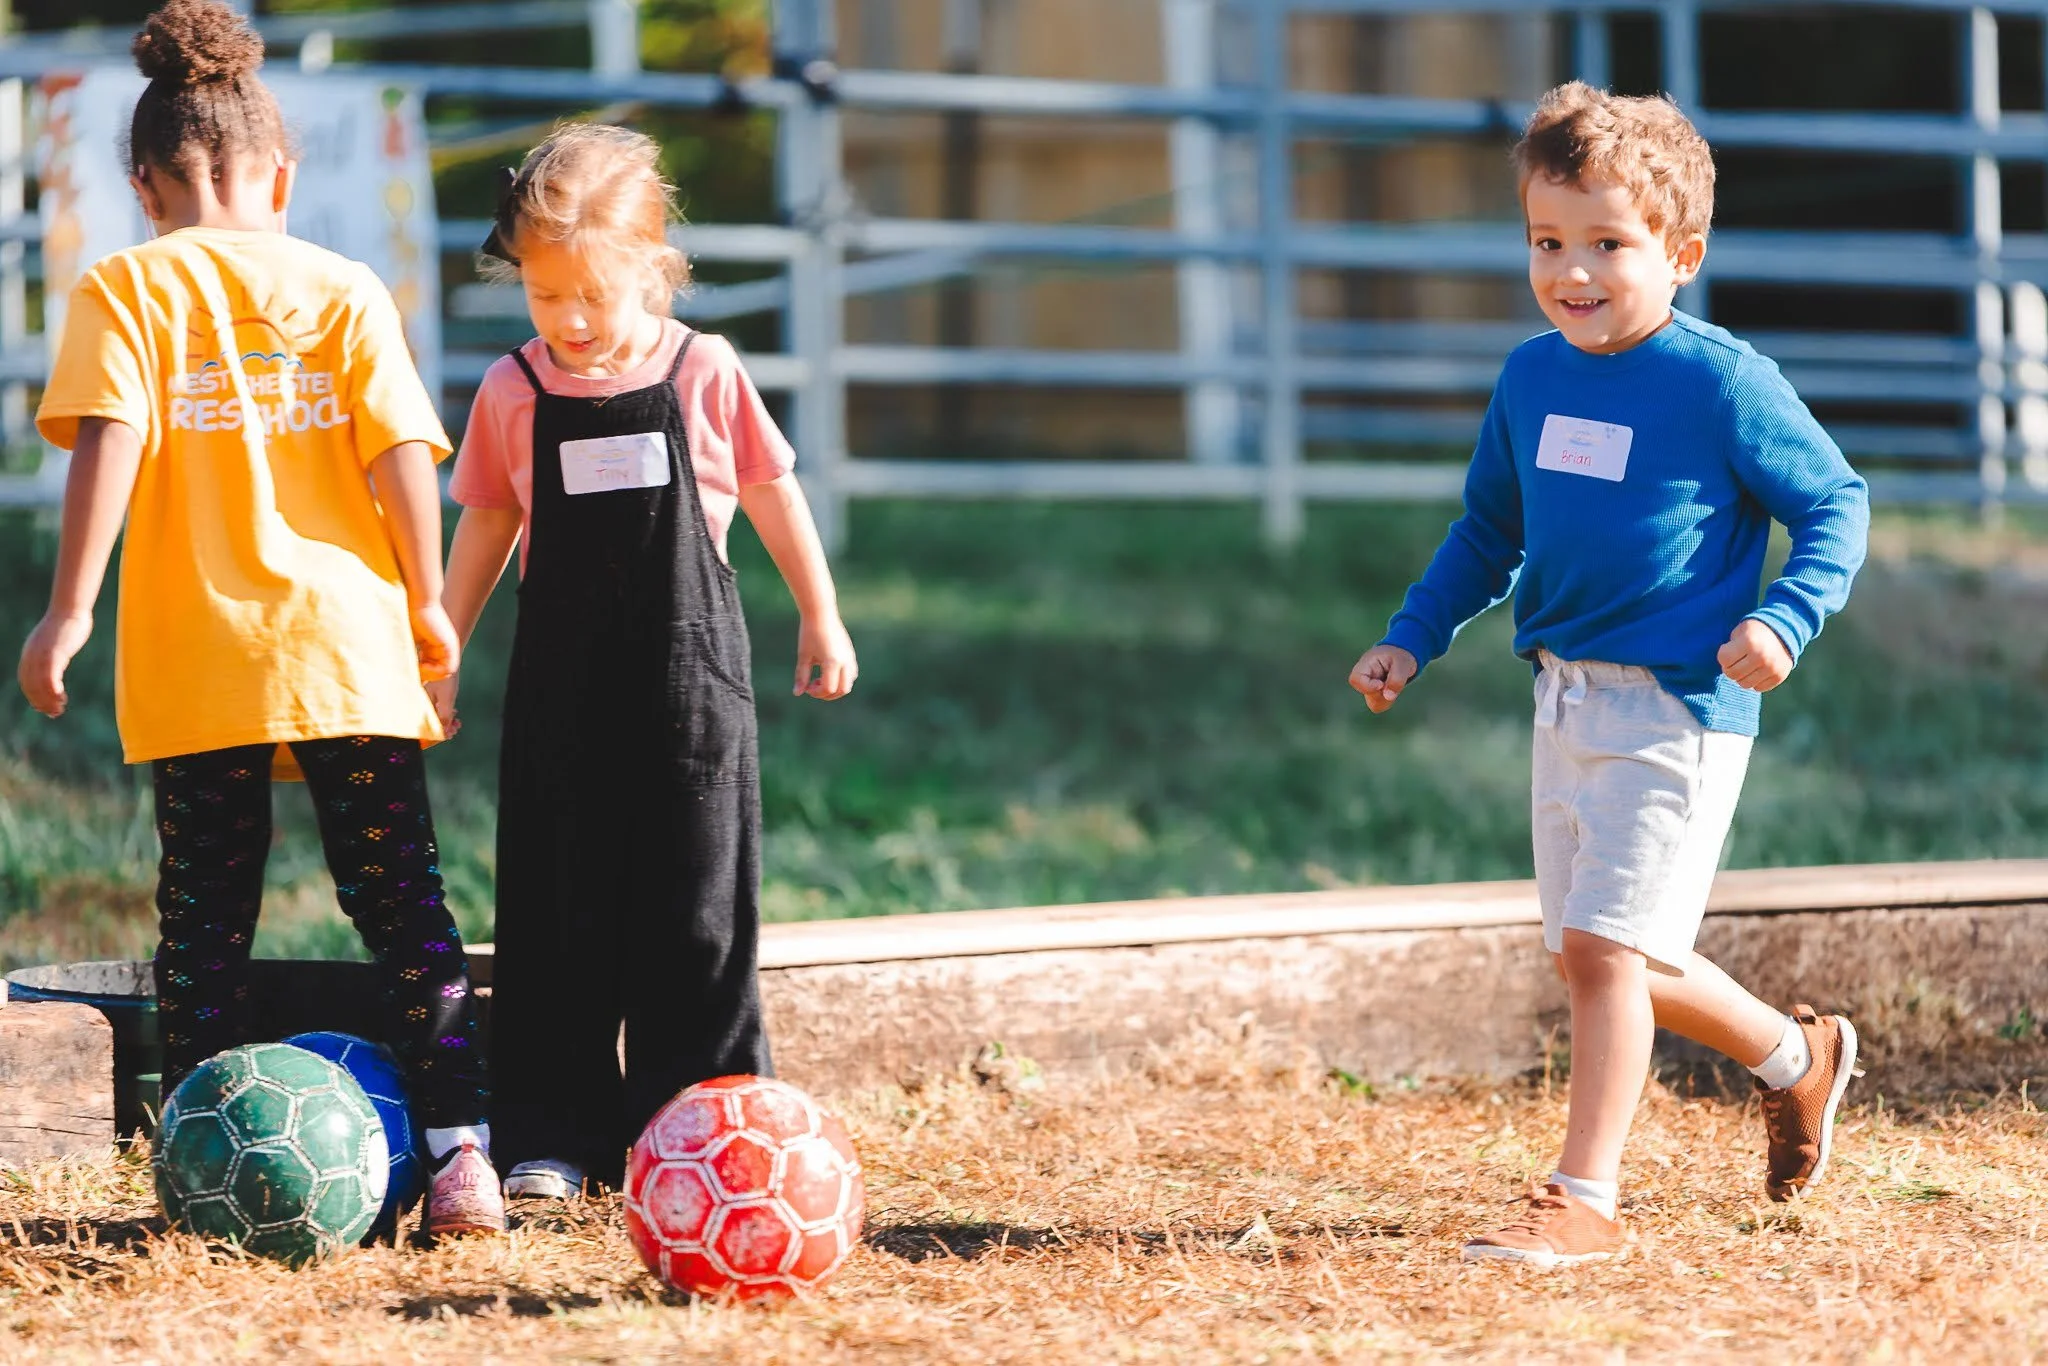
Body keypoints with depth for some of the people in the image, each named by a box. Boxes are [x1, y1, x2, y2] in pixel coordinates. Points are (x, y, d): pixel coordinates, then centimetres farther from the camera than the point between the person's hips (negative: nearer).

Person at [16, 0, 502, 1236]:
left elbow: (110, 442, -11)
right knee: (405, 907, 6)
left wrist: (70, 613, -10)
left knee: (206, 919, 8)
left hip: (196, 658, -1)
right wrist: (426, 603, 7)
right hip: (348, 642, 1)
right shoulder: (345, 289, 4)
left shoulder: (128, 288, -1)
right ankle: (462, 1152, -4)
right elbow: (403, 453, -2)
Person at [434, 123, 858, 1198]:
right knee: (558, 907, 2)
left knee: (695, 903, 0)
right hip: (564, 677, 1)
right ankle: (552, 1138, 7)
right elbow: (485, 526, 12)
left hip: (689, 667, -1)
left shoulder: (704, 374, -3)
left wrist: (821, 619, 13)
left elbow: (773, 495, 8)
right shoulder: (514, 395, 1)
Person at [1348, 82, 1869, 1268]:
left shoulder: (1723, 383, -12)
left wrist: (1784, 618, -22)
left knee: (1604, 945, -13)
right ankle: (1797, 1057, 36)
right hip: (1567, 704, 8)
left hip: (1677, 703, -7)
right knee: (1605, 955, 13)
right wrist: (1413, 639, 13)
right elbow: (1490, 530, 22)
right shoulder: (1532, 379, 8)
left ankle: (1585, 1199, -6)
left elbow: (1837, 504, -7)